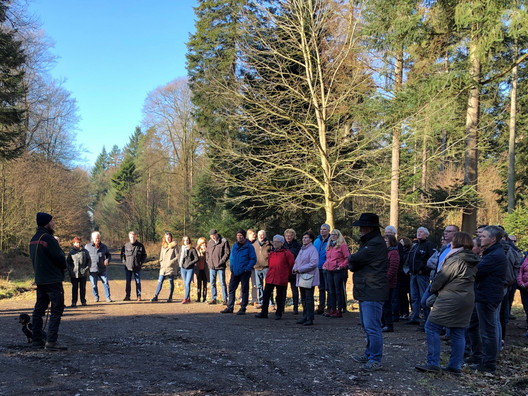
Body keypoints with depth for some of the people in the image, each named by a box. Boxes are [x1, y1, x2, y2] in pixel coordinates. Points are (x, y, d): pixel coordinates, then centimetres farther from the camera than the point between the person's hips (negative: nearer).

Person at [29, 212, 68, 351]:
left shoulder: (34, 239, 11)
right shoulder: (48, 239, -18)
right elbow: (60, 259, -17)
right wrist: (63, 266, 4)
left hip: (39, 280, 9)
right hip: (53, 280, -9)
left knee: (39, 309, 14)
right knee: (57, 310, -6)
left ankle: (37, 339, 20)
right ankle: (51, 342, -9)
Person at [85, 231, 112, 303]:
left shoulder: (104, 246, 8)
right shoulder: (87, 246, 4)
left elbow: (108, 254, 21)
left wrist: (107, 260, -1)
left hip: (102, 270, 1)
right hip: (92, 270, -1)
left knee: (106, 283, -2)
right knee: (94, 285, 4)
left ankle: (108, 297, 7)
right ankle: (96, 297, 22)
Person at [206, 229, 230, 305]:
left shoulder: (224, 242, -6)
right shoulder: (209, 243, 10)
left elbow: (227, 253, -9)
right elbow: (207, 252, 19)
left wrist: (221, 262, -14)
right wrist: (208, 261, 5)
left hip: (220, 267, -5)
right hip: (211, 267, 5)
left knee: (222, 283, -1)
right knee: (212, 283, 10)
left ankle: (225, 299, 5)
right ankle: (213, 299, 18)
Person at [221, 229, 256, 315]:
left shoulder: (249, 246, -6)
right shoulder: (234, 246, 11)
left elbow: (253, 259, -8)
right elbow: (231, 258, 21)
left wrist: (247, 268, -15)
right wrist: (231, 267, 8)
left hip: (244, 272, -6)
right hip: (235, 272, 6)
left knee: (244, 290, 0)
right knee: (231, 288, 7)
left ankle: (243, 308, 7)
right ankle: (230, 307, 16)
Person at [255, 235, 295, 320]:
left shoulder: (286, 253, -8)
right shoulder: (271, 252, 9)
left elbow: (291, 264, -1)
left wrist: (287, 273, 6)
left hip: (281, 278, -5)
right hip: (270, 278, 5)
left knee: (280, 296, 6)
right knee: (266, 294, 4)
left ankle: (279, 314, 17)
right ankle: (264, 313, 13)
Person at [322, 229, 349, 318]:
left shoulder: (342, 245, -6)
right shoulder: (329, 246, 17)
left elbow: (348, 258, -9)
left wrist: (341, 266, -13)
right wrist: (325, 265, 10)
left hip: (338, 271, -8)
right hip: (329, 271, 8)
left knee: (338, 291, -3)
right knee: (331, 291, 10)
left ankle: (339, 311, 1)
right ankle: (332, 310, 17)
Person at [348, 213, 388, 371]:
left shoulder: (376, 244, -17)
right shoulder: (366, 242, 18)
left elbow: (355, 259, -21)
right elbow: (352, 265, 17)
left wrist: (351, 259, 1)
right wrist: (353, 264, -5)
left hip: (373, 293, -11)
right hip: (365, 291, 11)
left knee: (372, 327, -8)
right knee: (367, 326, 19)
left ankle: (375, 360, -1)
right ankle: (369, 354, 31)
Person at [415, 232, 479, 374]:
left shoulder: (455, 260, -15)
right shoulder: (473, 262, 12)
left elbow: (440, 279, -11)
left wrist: (433, 289, 11)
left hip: (451, 301, -9)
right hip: (467, 300, 9)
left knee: (432, 328, -3)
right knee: (458, 333, 12)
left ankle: (433, 363, -5)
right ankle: (456, 365, 15)